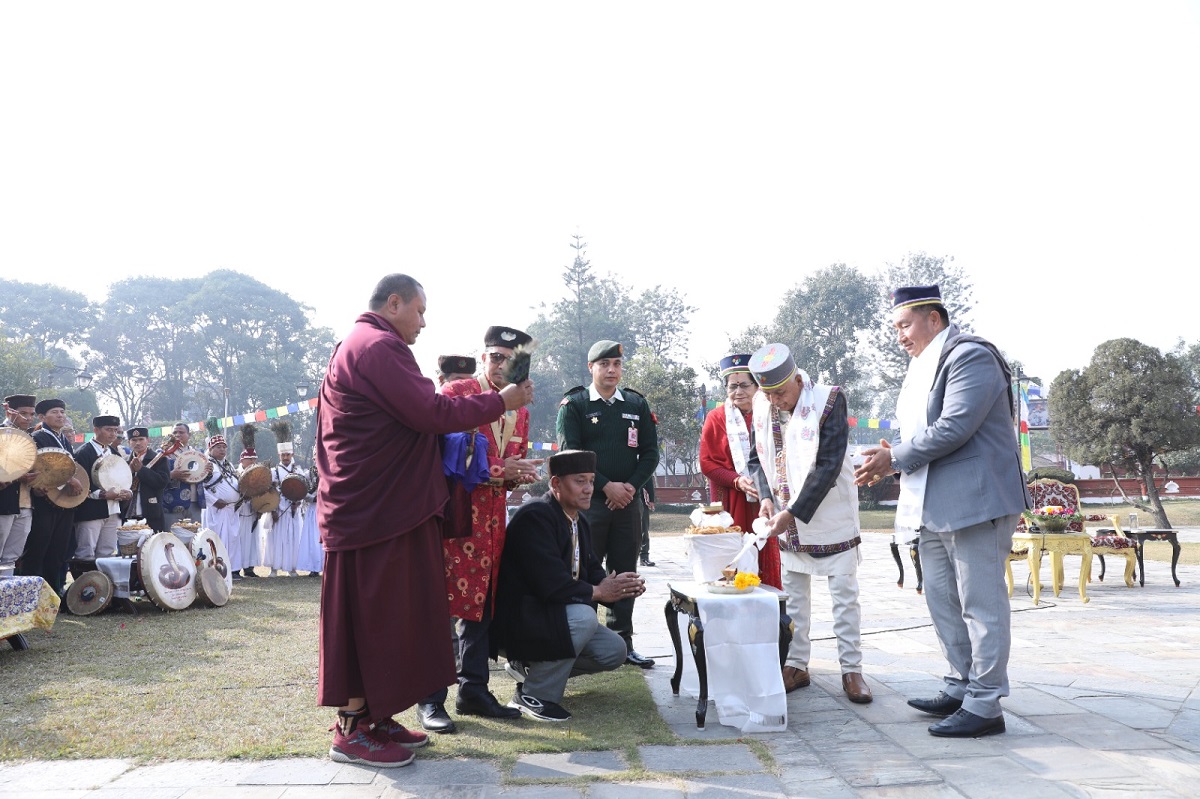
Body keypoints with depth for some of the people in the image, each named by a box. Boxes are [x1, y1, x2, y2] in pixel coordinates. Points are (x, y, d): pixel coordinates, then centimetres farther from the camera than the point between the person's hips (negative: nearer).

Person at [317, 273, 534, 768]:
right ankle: (353, 731, 5)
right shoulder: (379, 346, -14)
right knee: (372, 613, -4)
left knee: (384, 612, 14)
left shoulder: (359, 346, 21)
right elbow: (431, 413, -19)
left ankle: (373, 716, 22)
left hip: (370, 504, 11)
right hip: (378, 508, -11)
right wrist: (501, 401, -10)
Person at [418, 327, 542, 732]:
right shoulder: (456, 393, -6)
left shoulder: (520, 410, 16)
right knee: (442, 603, -4)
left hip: (493, 516, 7)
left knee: (482, 605, 12)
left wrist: (518, 475, -1)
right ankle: (431, 699, 4)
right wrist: (498, 470, -16)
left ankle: (474, 691, 22)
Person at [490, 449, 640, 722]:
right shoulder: (535, 516, -22)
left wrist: (619, 586, -12)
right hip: (518, 616, -10)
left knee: (615, 650, 2)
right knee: (584, 617, -32)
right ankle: (532, 696, -15)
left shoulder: (579, 521, 8)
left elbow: (591, 571, 10)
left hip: (554, 614, 10)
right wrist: (599, 592, -19)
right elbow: (551, 584, -30)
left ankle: (531, 665, 14)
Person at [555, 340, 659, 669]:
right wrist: (607, 486, -13)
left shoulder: (637, 404, 11)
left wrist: (631, 486, -7)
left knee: (625, 573, 7)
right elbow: (570, 454, -8)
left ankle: (622, 641, 16)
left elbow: (650, 452, 8)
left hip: (628, 502, 4)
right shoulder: (574, 405, 0)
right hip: (588, 502, -3)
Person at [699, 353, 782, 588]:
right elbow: (707, 462, 0)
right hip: (731, 503, -1)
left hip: (764, 500, 1)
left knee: (766, 559, 0)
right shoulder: (716, 418, 3)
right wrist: (737, 481, -15)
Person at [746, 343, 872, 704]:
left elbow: (828, 467, -20)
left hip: (831, 518, -5)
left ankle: (851, 669, 11)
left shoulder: (829, 400, -17)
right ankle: (797, 665, 21)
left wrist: (794, 512, -23)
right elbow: (758, 456, 9)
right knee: (794, 597, 11)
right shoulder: (761, 405, -1)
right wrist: (766, 497, -8)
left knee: (844, 596, 2)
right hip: (787, 520, 5)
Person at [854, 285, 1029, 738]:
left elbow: (953, 428, -22)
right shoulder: (922, 366, 16)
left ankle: (984, 706, 5)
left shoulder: (970, 356, -12)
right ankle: (961, 687, 27)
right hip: (936, 506, 10)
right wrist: (890, 459, -1)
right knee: (942, 600, 15)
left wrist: (895, 457, -13)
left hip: (975, 501, -10)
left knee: (980, 605, -3)